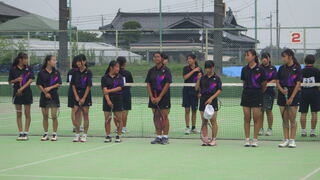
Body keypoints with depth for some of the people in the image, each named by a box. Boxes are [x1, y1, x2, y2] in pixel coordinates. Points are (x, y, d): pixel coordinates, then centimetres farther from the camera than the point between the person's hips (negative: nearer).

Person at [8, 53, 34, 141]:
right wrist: (16, 80, -16)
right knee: (18, 114, 2)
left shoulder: (28, 68, 1)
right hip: (17, 93, 0)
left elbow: (31, 80, -8)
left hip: (27, 93, 0)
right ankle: (21, 133, 6)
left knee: (27, 113, 0)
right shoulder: (13, 69, 1)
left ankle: (26, 133, 3)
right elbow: (10, 82, 5)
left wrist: (22, 88, -16)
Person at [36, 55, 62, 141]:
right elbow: (39, 85, 0)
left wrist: (50, 88, -12)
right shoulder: (41, 72, -1)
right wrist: (45, 93, -10)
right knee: (45, 116, 4)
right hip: (44, 96, 0)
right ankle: (45, 134, 13)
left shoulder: (56, 72, 3)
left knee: (54, 116, -3)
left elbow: (59, 84, 0)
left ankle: (54, 134, 5)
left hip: (54, 96, 0)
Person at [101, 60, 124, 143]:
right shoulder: (105, 78, 3)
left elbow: (120, 88, -6)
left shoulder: (119, 77, 7)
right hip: (108, 100, 0)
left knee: (119, 119, -1)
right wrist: (108, 100, -18)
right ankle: (108, 136, 8)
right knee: (107, 119, 1)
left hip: (118, 100, 0)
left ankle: (118, 136, 6)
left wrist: (109, 90, -15)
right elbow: (104, 89, -7)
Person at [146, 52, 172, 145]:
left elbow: (167, 85, -9)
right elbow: (148, 84, 8)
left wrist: (159, 97, -13)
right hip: (153, 97, 4)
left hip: (164, 96, -4)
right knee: (156, 117, 5)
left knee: (164, 117, -4)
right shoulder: (151, 71, 8)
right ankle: (158, 137, 11)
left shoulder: (166, 70, -5)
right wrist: (152, 97, -5)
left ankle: (165, 137, 0)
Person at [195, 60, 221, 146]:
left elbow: (219, 90, -4)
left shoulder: (217, 78, 0)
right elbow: (197, 88, 11)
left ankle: (214, 140, 1)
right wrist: (198, 79, -3)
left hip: (212, 101, -4)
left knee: (213, 121, -4)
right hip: (203, 100, 4)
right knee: (204, 121, 3)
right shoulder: (202, 78, 11)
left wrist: (211, 98, -14)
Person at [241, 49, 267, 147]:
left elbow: (264, 84, 2)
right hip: (246, 94, 4)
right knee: (247, 118, 4)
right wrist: (248, 90, 13)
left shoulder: (259, 69, -7)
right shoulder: (244, 69, 6)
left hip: (257, 94, -4)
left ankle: (255, 139, 5)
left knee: (256, 118, -1)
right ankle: (247, 139, 8)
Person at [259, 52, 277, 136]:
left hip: (269, 91, -1)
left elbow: (274, 80, -2)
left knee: (268, 110, -1)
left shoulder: (273, 68, 4)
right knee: (260, 110, 2)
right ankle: (261, 129, 9)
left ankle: (269, 129, 6)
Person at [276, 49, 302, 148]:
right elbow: (277, 82, 9)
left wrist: (291, 97, -13)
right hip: (282, 95, 4)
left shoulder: (297, 68, -4)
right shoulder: (282, 68, 8)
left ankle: (292, 140, 1)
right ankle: (286, 139, 9)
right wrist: (281, 90, -12)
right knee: (285, 119, 5)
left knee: (292, 119, -3)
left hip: (293, 95, -4)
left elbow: (298, 84, -8)